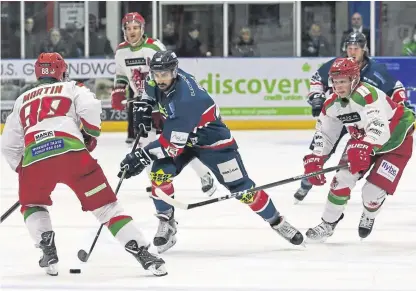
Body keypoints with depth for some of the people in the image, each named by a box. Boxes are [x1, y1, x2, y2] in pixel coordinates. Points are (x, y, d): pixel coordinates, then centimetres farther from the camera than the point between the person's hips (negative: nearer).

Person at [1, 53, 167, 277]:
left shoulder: (23, 100, 33)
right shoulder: (72, 89, 25)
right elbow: (90, 108, 2)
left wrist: (22, 171, 44)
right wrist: (90, 134, 17)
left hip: (33, 157, 2)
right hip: (71, 151, -2)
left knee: (32, 205, 30)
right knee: (105, 205, 6)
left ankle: (49, 254, 13)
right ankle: (143, 254, -3)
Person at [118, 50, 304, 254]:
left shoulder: (185, 100, -39)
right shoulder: (158, 82, -15)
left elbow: (173, 143, -37)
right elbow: (150, 92, 14)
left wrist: (143, 156, -38)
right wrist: (143, 108, -1)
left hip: (211, 139, -7)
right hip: (180, 135, 7)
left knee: (241, 188, -3)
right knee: (159, 173, -17)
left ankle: (277, 222, 16)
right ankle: (166, 223, 0)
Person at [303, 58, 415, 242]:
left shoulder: (367, 95, -35)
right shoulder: (333, 104, -9)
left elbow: (379, 127, -48)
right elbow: (324, 133, 1)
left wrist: (364, 148, -62)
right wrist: (315, 160, -10)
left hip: (395, 143, -7)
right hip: (362, 142, 7)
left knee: (373, 191, -12)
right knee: (342, 180, -6)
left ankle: (368, 218, 24)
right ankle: (328, 224, 11)